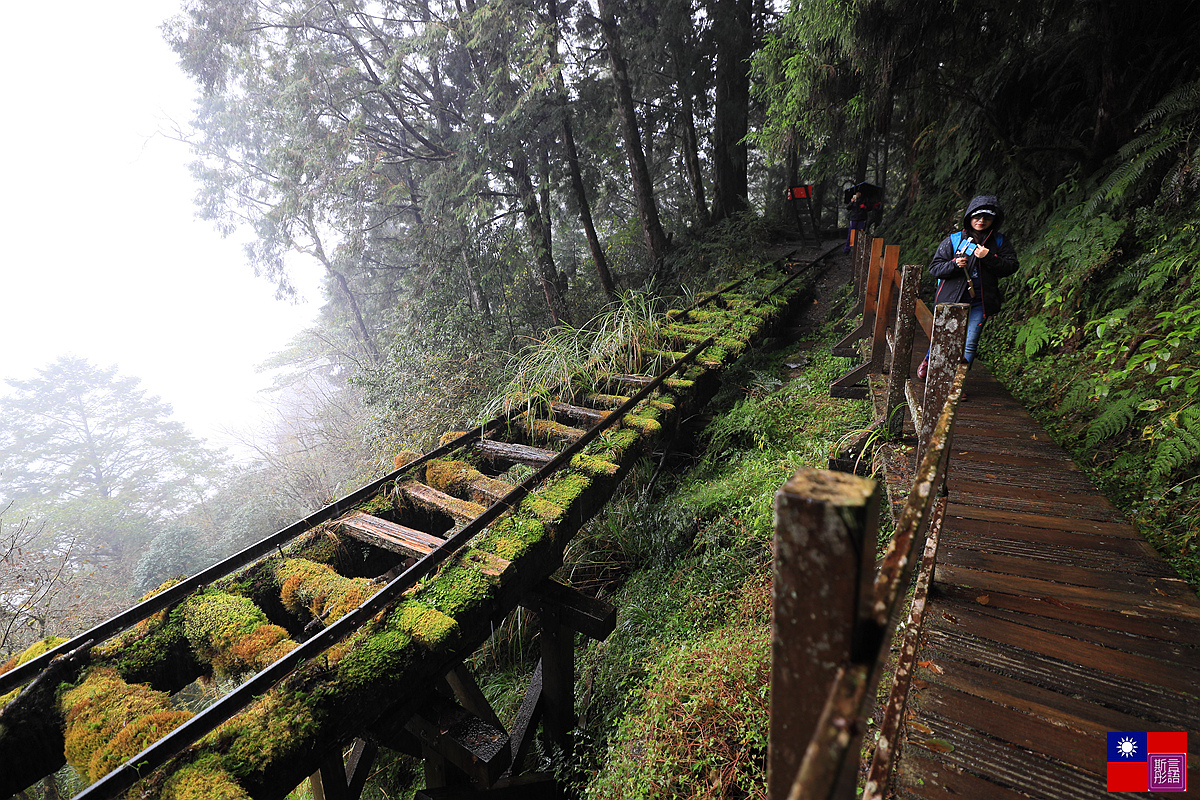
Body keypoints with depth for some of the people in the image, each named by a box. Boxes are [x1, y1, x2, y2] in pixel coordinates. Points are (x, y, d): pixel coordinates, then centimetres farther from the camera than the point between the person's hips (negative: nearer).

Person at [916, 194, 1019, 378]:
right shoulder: (953, 240, 2)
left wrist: (989, 258, -14)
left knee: (969, 344, -1)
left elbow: (1011, 266, 0)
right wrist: (954, 264, -18)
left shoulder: (1000, 242, 7)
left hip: (980, 302, 1)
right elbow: (934, 268, 1)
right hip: (952, 299, -1)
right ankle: (929, 360, 39)